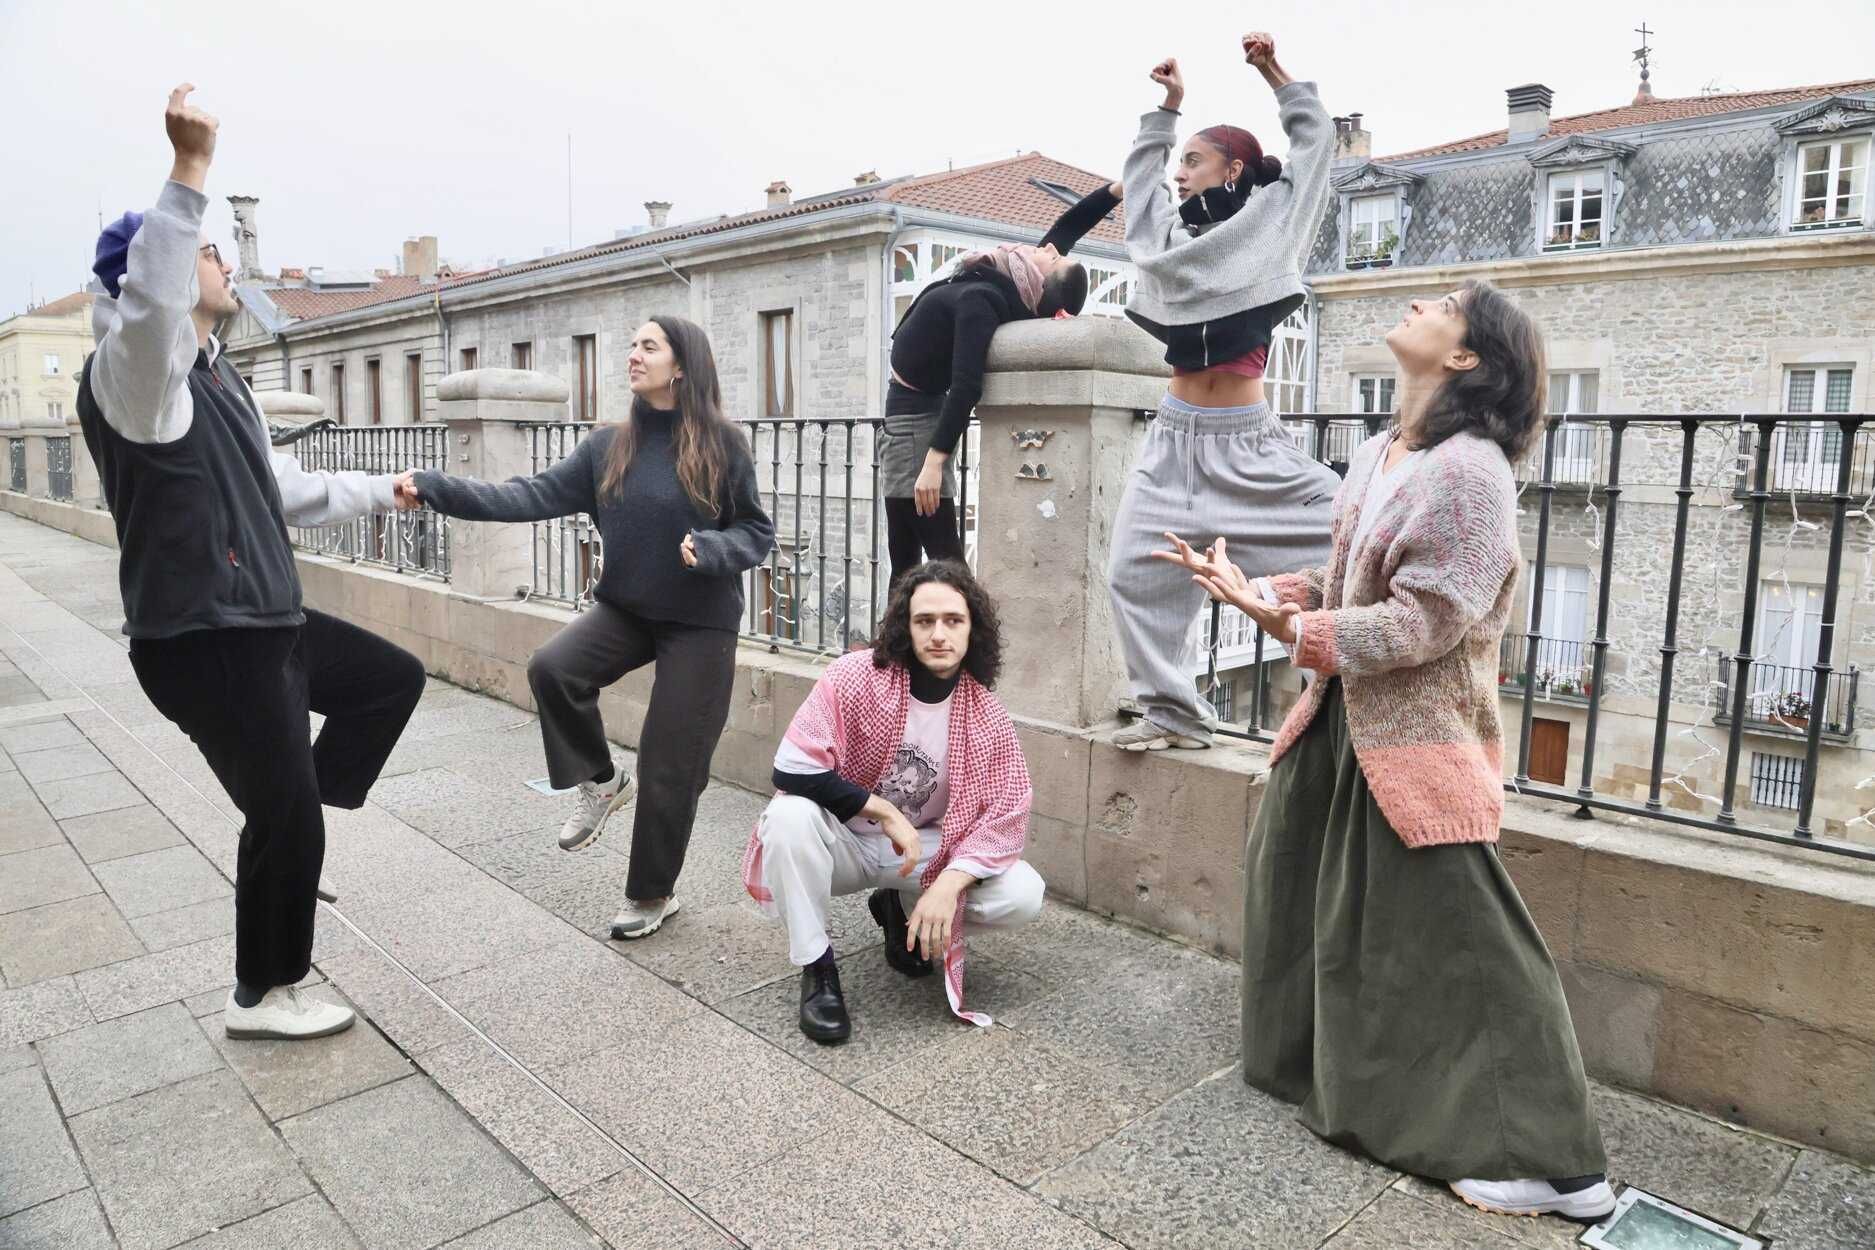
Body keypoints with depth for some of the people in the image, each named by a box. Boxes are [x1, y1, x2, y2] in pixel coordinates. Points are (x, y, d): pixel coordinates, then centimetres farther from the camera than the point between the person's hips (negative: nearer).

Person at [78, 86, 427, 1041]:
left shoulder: (218, 380, 15)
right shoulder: (133, 374, -16)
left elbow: (282, 492, 25)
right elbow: (145, 299, -41)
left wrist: (382, 490, 33)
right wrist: (190, 171, -43)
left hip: (269, 624, 10)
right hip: (204, 646, -9)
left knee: (395, 677, 20)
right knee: (286, 820, 1)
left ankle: (289, 835, 26)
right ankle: (261, 997, 23)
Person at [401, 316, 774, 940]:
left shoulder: (723, 444, -9)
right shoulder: (609, 444, 1)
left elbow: (758, 533, -5)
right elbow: (538, 494, -6)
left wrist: (708, 550, -26)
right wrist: (437, 488, -14)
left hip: (699, 622, -4)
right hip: (625, 607, 4)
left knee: (669, 765, 0)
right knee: (551, 667, -24)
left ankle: (652, 893, 22)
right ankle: (599, 781, 4)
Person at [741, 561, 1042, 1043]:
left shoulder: (986, 714, -11)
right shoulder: (854, 676, -20)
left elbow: (1006, 816, -12)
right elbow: (791, 770, -24)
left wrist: (947, 885, -27)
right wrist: (885, 812, -24)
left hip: (926, 850, 3)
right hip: (842, 841, -2)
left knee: (1023, 897, -18)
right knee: (789, 816, -35)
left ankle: (901, 908, 11)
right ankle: (816, 967, -14)